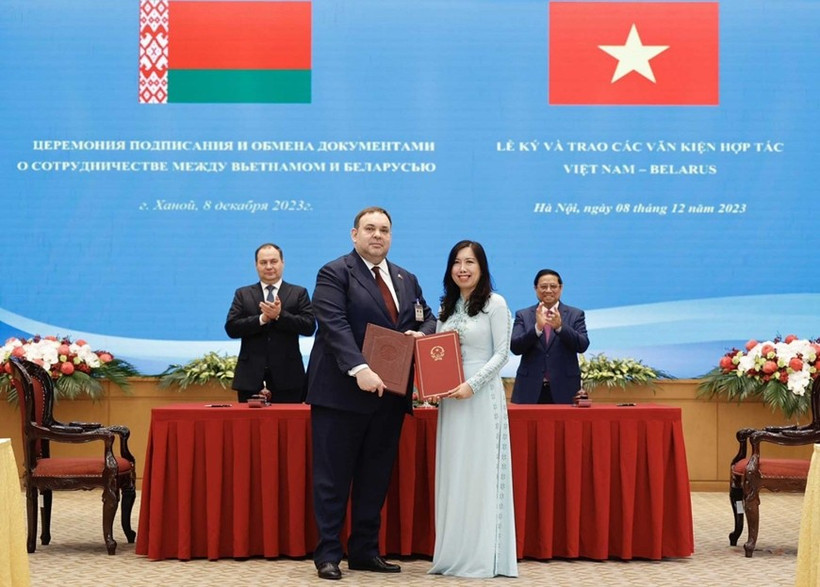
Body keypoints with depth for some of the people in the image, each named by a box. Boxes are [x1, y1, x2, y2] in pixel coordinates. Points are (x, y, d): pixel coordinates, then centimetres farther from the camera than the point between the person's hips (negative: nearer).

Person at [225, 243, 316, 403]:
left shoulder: (298, 293, 9)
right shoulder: (243, 294, 12)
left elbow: (309, 326, -3)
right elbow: (231, 328, 0)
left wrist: (280, 315, -15)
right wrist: (262, 319, -13)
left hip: (287, 377, -1)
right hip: (251, 377, 1)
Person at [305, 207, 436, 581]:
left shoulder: (407, 280, 16)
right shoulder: (334, 273, -6)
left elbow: (427, 320, 19)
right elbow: (335, 325, -17)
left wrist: (421, 334, -7)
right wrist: (359, 369, -29)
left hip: (389, 393, 6)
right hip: (342, 392, -6)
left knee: (376, 477, 11)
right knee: (333, 477, -1)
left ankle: (365, 551, 19)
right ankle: (328, 554, 5)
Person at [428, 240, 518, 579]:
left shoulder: (495, 304, -5)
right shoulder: (447, 307, 13)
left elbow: (502, 354, -9)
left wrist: (472, 385, -18)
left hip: (481, 397, -6)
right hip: (450, 397, 6)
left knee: (480, 472, -3)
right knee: (452, 474, 7)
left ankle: (482, 557, 3)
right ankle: (454, 554, 12)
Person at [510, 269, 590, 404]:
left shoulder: (575, 315, 8)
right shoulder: (523, 315, 9)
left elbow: (583, 345, -5)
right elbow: (515, 347, -3)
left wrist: (560, 327, -21)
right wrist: (537, 327, -19)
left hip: (564, 390, 0)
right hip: (530, 390, 0)